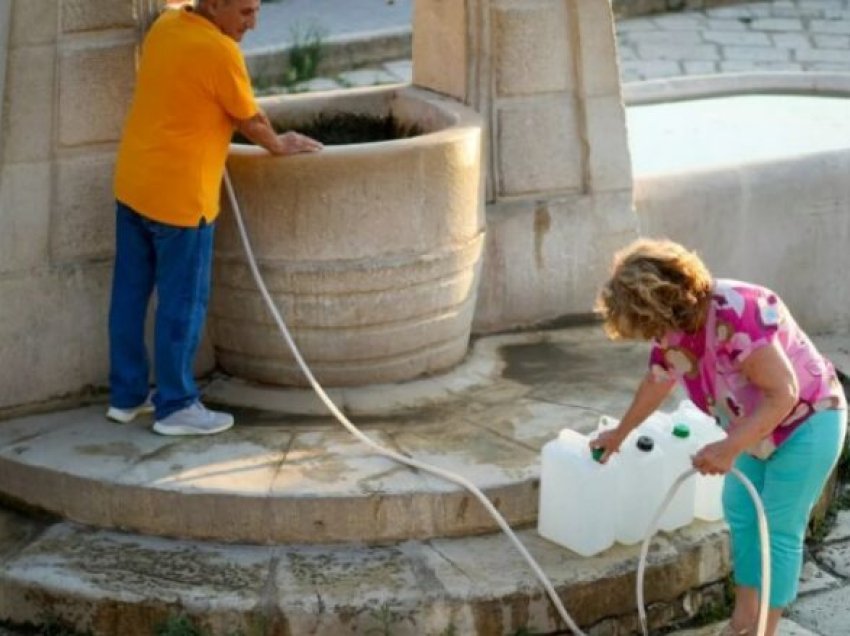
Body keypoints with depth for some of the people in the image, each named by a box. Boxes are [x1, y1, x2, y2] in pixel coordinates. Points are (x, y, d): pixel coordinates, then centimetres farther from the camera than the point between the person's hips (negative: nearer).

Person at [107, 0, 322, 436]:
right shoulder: (219, 51, -18)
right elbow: (250, 121, -6)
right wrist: (280, 146, 16)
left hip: (132, 183, 8)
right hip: (178, 195, -8)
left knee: (130, 295, 14)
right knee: (181, 304, 3)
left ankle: (127, 396, 24)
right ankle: (176, 407, 11)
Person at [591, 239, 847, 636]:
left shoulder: (736, 315, -35)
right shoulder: (674, 327, -8)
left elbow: (783, 394, -34)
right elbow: (655, 383, 13)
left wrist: (729, 449, -36)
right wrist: (620, 434, 25)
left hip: (807, 421, -8)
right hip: (759, 425, 9)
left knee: (779, 531, -5)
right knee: (740, 513, 12)